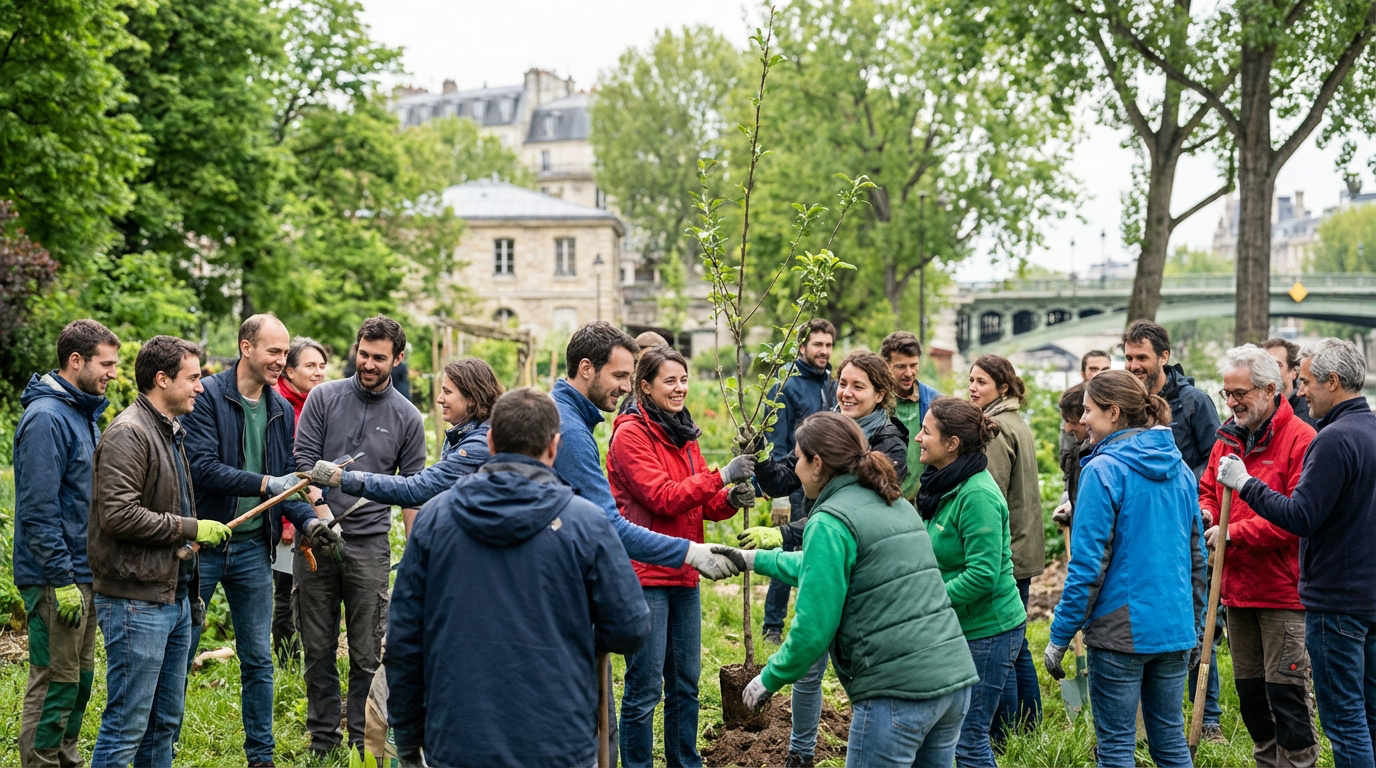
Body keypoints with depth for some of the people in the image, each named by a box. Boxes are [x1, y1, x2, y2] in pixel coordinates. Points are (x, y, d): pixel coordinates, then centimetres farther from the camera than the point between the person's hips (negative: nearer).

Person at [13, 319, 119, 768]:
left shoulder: (85, 415, 13)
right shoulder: (46, 418, -17)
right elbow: (38, 510, -21)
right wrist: (63, 582, -21)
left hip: (85, 573, 9)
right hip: (56, 579, -9)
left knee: (79, 680, 15)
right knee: (55, 684, -3)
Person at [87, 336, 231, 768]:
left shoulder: (171, 433, 17)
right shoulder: (128, 434, -14)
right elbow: (118, 514, -24)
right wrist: (190, 528, -16)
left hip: (175, 598, 10)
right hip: (137, 601, -10)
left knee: (166, 723, 15)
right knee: (126, 725, -6)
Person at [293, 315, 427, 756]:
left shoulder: (407, 418, 4)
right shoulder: (324, 398, 3)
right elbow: (304, 461, -1)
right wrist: (324, 519, -13)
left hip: (370, 544, 0)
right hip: (316, 538, 1)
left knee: (367, 654, 1)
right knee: (318, 650, 8)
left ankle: (363, 742, 12)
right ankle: (322, 740, 19)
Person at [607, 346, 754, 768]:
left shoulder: (683, 435, 14)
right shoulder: (630, 434, -10)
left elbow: (703, 503, 13)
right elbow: (663, 497, -18)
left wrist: (731, 499, -8)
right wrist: (720, 476, -21)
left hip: (683, 575, 8)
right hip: (644, 575, -8)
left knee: (686, 683, 16)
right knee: (645, 688, -2)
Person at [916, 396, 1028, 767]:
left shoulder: (977, 496, -22)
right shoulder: (945, 486, 7)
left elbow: (983, 575, -26)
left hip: (987, 632, -9)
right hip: (958, 627, 9)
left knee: (969, 737, -2)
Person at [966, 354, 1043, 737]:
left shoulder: (996, 428, -15)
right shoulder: (1019, 424, 15)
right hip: (1024, 549, 10)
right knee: (1016, 646, 17)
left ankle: (1005, 738, 2)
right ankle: (1031, 729, 24)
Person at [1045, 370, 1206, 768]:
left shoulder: (1104, 470, -13)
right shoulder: (1179, 470, 8)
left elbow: (1088, 564, -16)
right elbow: (1196, 555, 15)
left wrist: (1060, 636, -10)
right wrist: (1194, 626, 24)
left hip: (1121, 629, -7)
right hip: (1175, 628, 7)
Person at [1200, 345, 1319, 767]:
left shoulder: (1300, 439, -13)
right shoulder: (1228, 437, 11)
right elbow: (1208, 489, 23)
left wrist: (1235, 533, -18)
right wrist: (1205, 512, 0)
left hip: (1283, 589, -7)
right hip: (1238, 587, 8)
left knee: (1285, 688, -4)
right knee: (1249, 686, 15)